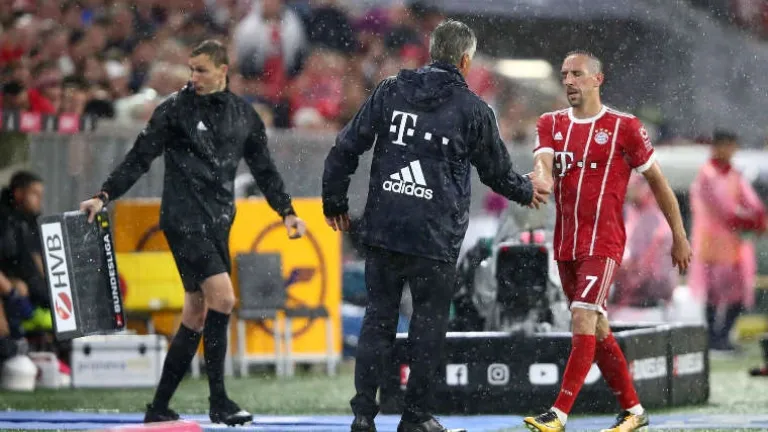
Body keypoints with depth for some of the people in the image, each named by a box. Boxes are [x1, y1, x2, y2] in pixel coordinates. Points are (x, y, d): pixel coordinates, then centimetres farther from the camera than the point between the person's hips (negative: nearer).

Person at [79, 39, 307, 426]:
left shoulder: (244, 115, 11)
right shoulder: (176, 108, -2)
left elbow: (264, 169, 18)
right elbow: (139, 158, -3)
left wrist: (286, 211, 11)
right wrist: (104, 196, -10)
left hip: (218, 223, 6)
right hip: (184, 219, -6)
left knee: (196, 314, 6)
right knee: (223, 297, -18)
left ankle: (159, 408, 13)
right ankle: (218, 401, -13)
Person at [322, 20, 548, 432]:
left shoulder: (390, 91, 4)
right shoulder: (473, 109, -1)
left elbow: (346, 147, 3)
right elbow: (497, 170, 11)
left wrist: (335, 203, 15)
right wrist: (527, 191, 32)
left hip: (383, 228, 3)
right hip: (435, 238, -3)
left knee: (378, 317, 10)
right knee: (428, 323, 8)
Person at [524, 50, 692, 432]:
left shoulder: (623, 127, -3)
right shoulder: (551, 124, 10)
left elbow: (657, 180, 4)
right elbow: (543, 161, -9)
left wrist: (679, 236, 6)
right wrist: (541, 177, -35)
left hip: (603, 242, -6)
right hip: (565, 243, 6)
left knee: (583, 322, -17)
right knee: (596, 329, 11)